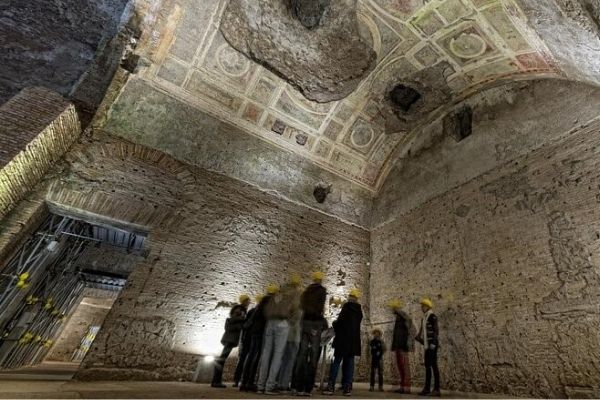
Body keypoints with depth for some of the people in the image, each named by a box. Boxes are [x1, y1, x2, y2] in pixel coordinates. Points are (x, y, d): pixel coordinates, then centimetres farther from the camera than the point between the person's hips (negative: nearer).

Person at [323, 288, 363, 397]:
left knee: (336, 361, -1)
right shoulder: (359, 310, 11)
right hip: (354, 340, 5)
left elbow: (340, 321, -15)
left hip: (343, 339, -5)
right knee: (349, 363, 8)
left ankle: (331, 386, -5)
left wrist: (334, 324, 6)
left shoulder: (346, 307, -8)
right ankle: (347, 387, 4)